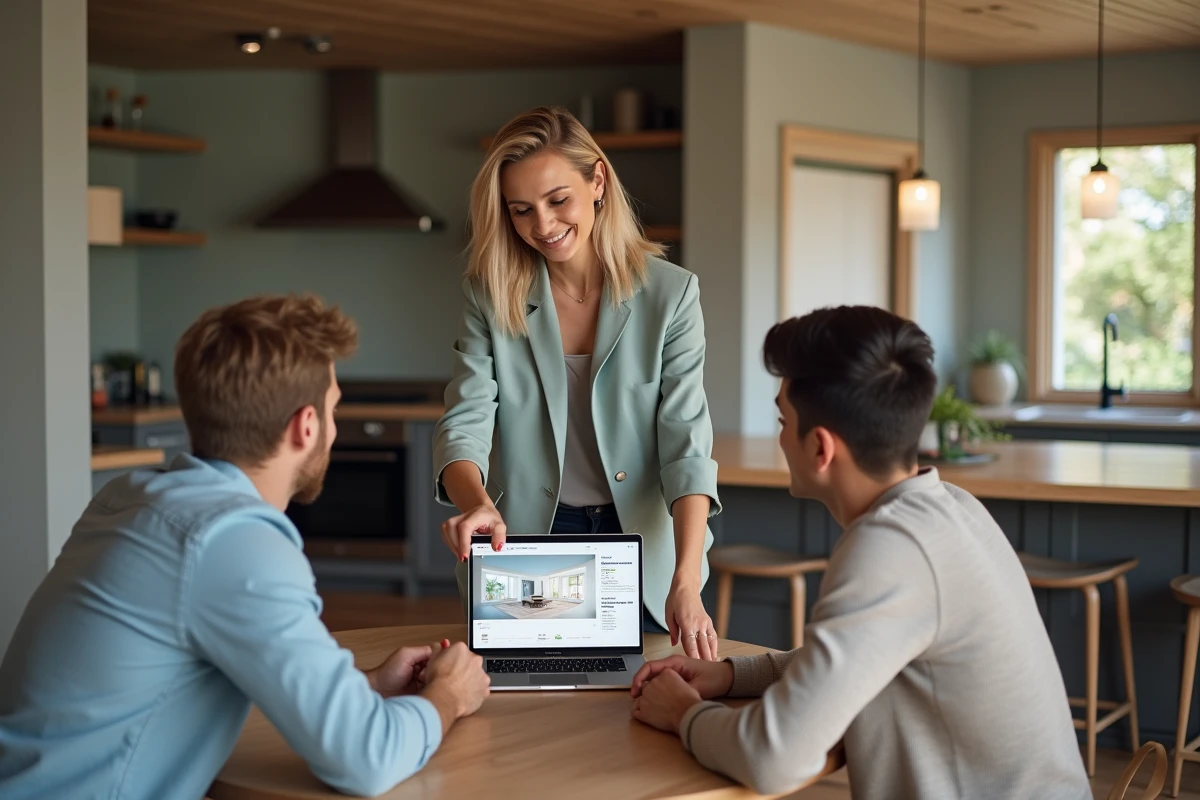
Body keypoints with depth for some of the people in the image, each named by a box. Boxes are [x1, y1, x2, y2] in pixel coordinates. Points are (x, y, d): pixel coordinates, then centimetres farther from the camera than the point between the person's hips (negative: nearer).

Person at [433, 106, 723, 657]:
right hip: (524, 541, 1)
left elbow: (685, 443, -14)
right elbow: (464, 424, -9)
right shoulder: (491, 295, -2)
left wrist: (685, 584, -26)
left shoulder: (670, 293, -7)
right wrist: (477, 503, -33)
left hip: (644, 550, -1)